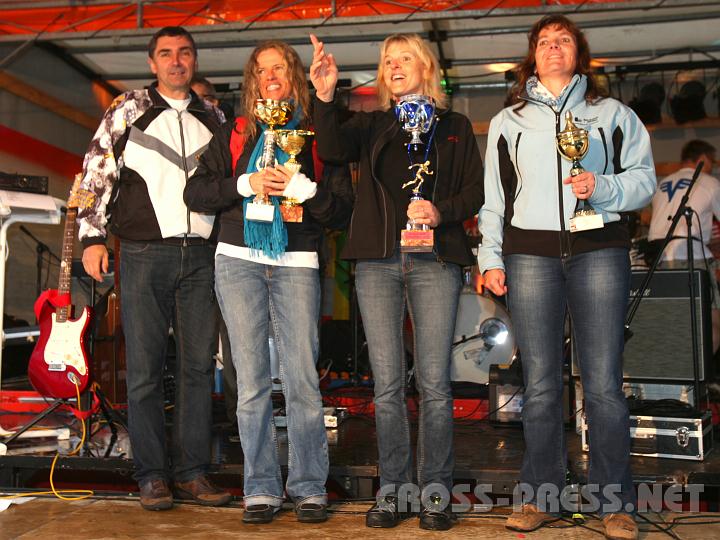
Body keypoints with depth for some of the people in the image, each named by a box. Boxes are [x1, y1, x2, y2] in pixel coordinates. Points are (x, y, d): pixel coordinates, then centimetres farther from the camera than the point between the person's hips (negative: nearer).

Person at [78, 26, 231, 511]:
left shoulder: (214, 118, 15)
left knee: (199, 365, 2)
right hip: (145, 252, -2)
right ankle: (152, 475, 7)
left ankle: (192, 471, 10)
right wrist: (93, 237, -3)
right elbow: (97, 174, 5)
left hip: (201, 253, 3)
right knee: (145, 367, -1)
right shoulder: (128, 111, 7)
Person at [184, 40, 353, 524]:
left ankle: (310, 488, 6)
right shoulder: (236, 134, 16)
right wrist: (245, 184, -7)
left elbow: (343, 210, 4)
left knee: (302, 379, -5)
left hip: (297, 264, -2)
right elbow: (196, 192, 8)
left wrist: (306, 190, -14)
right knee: (252, 380, 1)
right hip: (239, 262, 2)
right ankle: (261, 489, 9)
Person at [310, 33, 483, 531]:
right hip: (378, 261, 2)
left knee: (434, 382, -3)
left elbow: (476, 189, 8)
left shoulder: (455, 127, 15)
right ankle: (393, 490, 10)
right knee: (388, 383, 2)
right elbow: (333, 149, -4)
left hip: (436, 261, -1)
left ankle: (436, 491, 6)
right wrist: (325, 96, -18)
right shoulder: (371, 126, 17)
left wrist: (442, 211, -11)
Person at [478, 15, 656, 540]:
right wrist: (491, 258, 7)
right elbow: (494, 197, 16)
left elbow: (643, 177, 9)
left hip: (599, 250, -1)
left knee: (604, 383, -4)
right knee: (540, 383, 2)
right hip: (530, 254, 1)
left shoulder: (613, 114, 15)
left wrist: (602, 187, -10)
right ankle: (541, 497, 11)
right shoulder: (507, 121, 19)